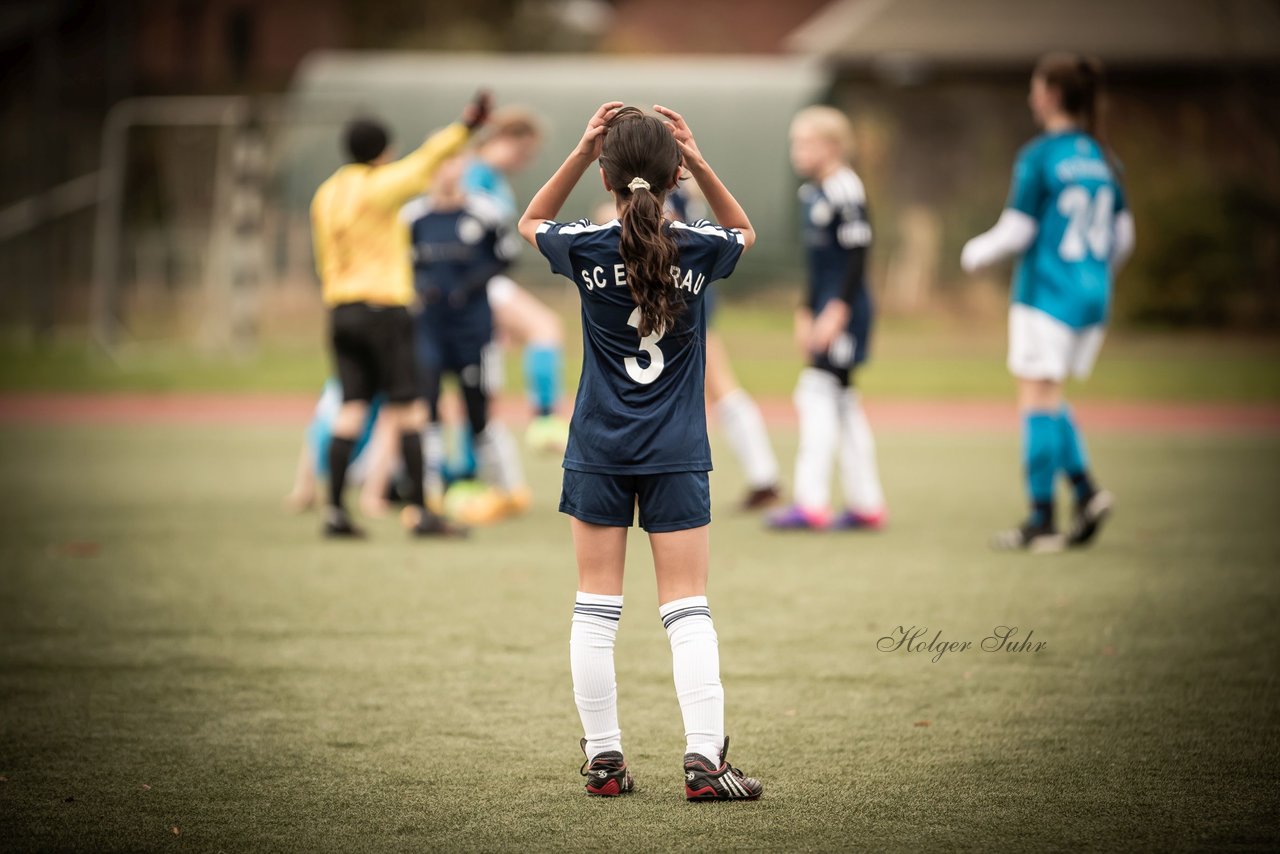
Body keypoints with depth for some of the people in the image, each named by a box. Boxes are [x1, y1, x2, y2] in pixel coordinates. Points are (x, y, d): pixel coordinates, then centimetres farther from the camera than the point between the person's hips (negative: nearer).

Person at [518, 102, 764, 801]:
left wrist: (580, 151, 5)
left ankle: (603, 758, 9)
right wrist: (699, 163, 5)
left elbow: (531, 224, 15)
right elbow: (744, 231, 18)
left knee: (596, 610, 7)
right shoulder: (697, 251, -7)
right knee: (688, 611, 0)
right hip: (676, 455, 0)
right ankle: (704, 759, -8)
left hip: (598, 452, 0)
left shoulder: (588, 252, -8)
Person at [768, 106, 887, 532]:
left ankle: (812, 503, -14)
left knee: (819, 391, -12)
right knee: (841, 401, 11)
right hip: (826, 310, 10)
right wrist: (806, 312, 23)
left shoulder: (845, 191, -14)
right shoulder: (813, 192, 15)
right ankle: (866, 504, 15)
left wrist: (838, 310, -21)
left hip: (845, 310, -10)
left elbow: (857, 254, -18)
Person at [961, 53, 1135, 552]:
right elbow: (1123, 236, 13)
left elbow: (1017, 231, -11)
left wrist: (976, 253, 8)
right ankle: (1085, 489, 0)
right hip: (1092, 297, 7)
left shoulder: (1038, 157, -10)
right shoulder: (1102, 159, 9)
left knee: (1038, 399, -2)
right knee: (1049, 399, 17)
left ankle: (1042, 521, -2)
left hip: (1046, 292, -7)